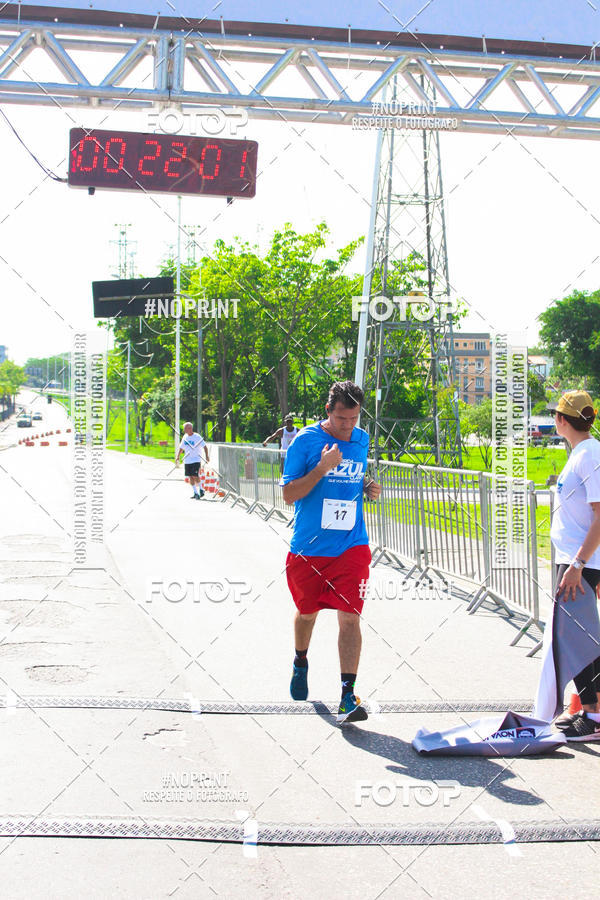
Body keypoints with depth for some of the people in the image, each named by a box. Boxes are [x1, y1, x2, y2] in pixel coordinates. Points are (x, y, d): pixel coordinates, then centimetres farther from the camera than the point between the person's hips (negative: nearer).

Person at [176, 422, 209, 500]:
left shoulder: (197, 437, -9)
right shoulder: (185, 437, 9)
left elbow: (205, 446, -7)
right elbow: (181, 448, 19)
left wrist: (207, 456, -15)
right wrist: (178, 457, 14)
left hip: (196, 460, -6)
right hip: (187, 460, 6)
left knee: (195, 476, -14)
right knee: (190, 477, 4)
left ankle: (200, 490, 5)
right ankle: (195, 492, 13)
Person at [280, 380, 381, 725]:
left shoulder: (362, 440, 6)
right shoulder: (306, 441, -8)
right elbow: (289, 494, -11)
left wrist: (369, 487, 1)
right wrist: (323, 468, -22)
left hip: (351, 546, 2)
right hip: (309, 548, -1)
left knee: (349, 616, -10)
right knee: (307, 612, 17)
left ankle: (348, 695, -10)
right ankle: (301, 662, 47)